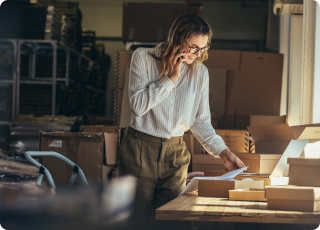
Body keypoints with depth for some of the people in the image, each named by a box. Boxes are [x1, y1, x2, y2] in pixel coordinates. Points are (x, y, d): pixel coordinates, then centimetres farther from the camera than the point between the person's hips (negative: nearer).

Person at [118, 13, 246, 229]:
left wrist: (223, 151, -6)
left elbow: (201, 121, 6)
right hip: (140, 149, -3)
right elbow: (138, 106, -15)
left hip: (175, 154, 3)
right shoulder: (143, 58, -6)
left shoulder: (200, 72, 2)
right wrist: (171, 78, -16)